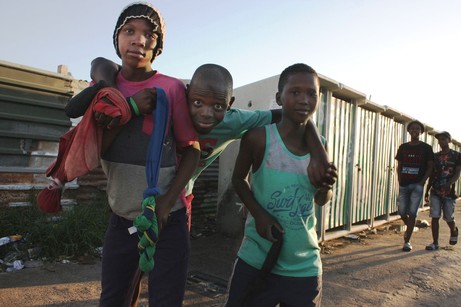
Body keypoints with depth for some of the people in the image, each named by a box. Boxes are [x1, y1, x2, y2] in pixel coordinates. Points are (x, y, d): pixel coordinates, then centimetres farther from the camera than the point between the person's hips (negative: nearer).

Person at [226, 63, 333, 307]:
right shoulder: (258, 138, -14)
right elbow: (239, 178, 2)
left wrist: (326, 184, -11)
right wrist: (258, 213, -14)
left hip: (305, 268, 4)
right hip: (256, 263, -3)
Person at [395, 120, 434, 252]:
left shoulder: (426, 148, 1)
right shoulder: (403, 147, 9)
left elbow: (430, 167, 1)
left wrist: (422, 182, -9)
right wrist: (400, 182, 1)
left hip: (417, 185, -3)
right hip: (404, 185, 3)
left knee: (412, 213, -5)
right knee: (402, 212, 6)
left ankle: (407, 241, 2)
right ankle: (409, 228, 38)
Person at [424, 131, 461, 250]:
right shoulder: (435, 156, 10)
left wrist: (450, 183, -27)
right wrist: (427, 190, 11)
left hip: (449, 192, -2)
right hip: (435, 191, 3)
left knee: (449, 218, 6)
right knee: (435, 217, -1)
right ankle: (435, 243, 5)